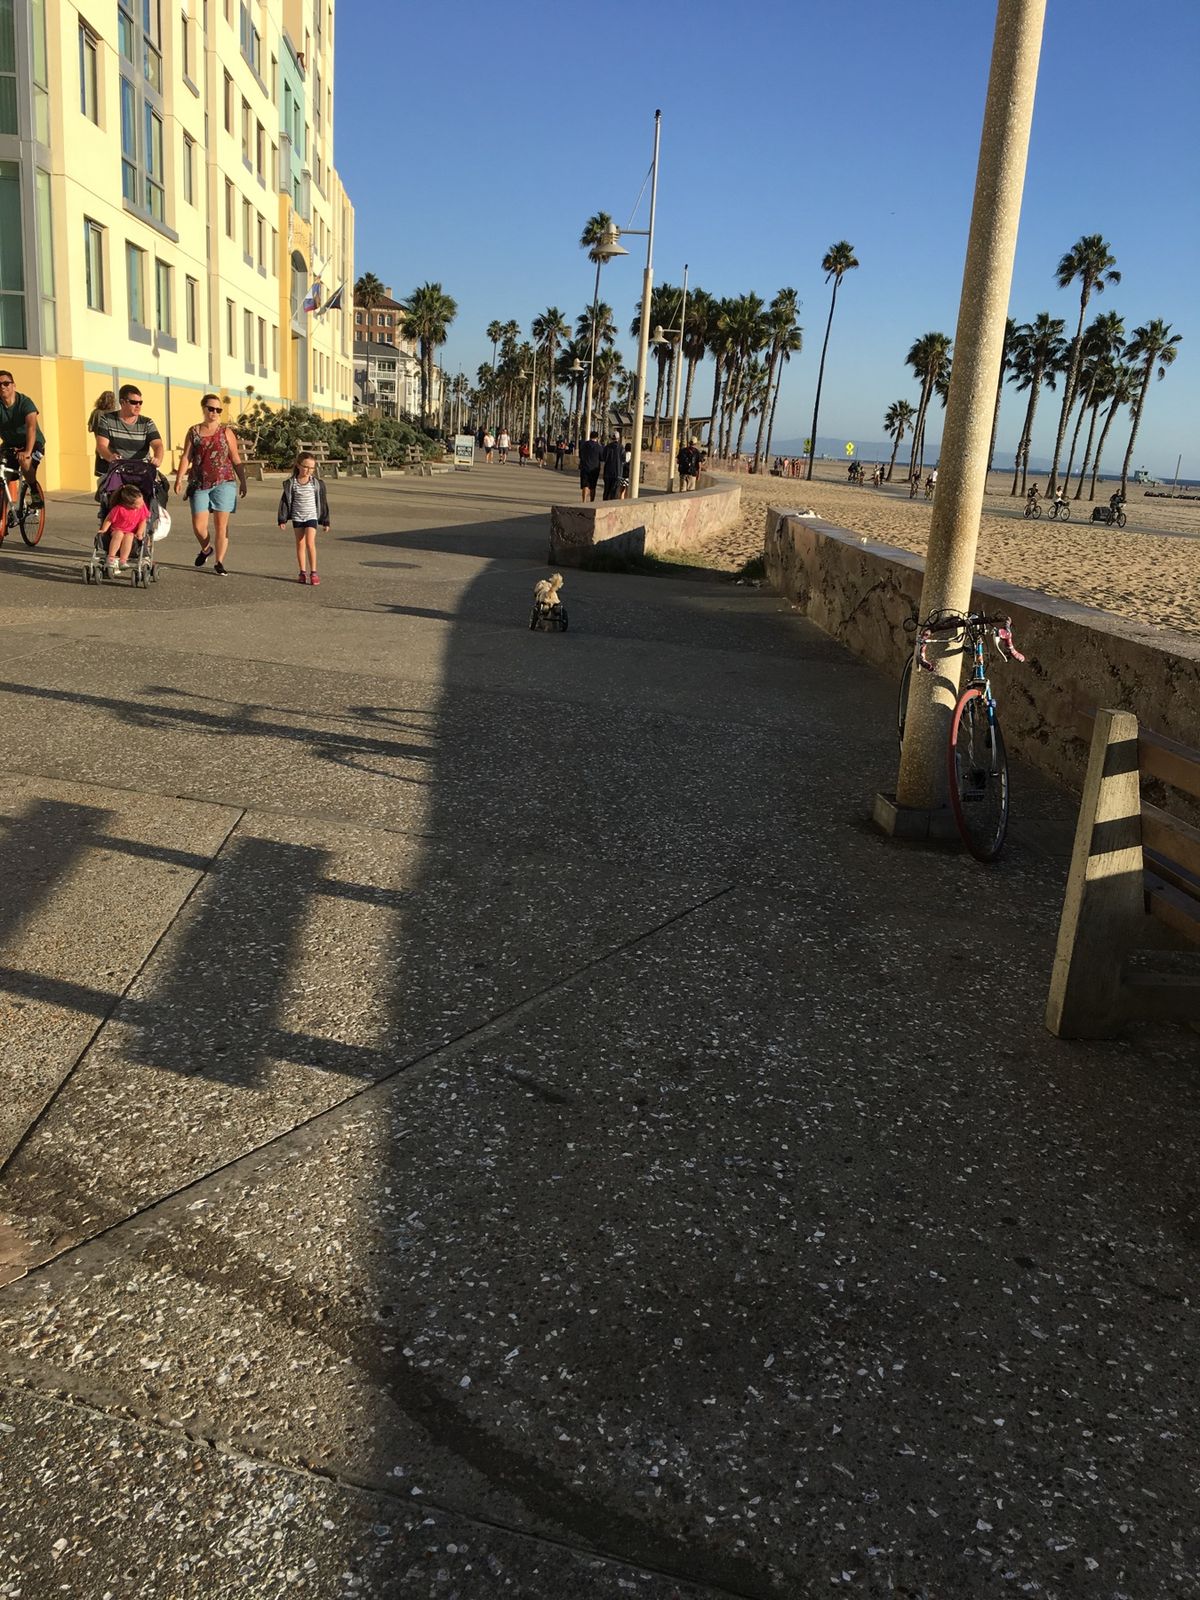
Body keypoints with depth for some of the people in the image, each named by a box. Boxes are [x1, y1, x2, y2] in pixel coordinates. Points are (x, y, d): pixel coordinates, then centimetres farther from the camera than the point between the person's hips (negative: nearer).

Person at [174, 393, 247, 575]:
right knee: (198, 526, -3)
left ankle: (219, 562, 4)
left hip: (223, 483, -1)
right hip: (199, 484, 1)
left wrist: (243, 481, 3)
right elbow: (186, 457, 6)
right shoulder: (194, 431, 10)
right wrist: (179, 479, -2)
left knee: (221, 524, -3)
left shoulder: (226, 432, 7)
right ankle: (206, 549, 28)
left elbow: (236, 459, 8)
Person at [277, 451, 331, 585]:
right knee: (300, 544, 6)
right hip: (297, 517, 2)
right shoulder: (291, 483, -2)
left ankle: (313, 572, -8)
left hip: (311, 517, -2)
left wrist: (325, 521, 5)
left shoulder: (316, 483, -3)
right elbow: (285, 501, 2)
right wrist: (282, 519, -1)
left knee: (310, 543, -12)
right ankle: (303, 572, 12)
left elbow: (323, 502, 4)